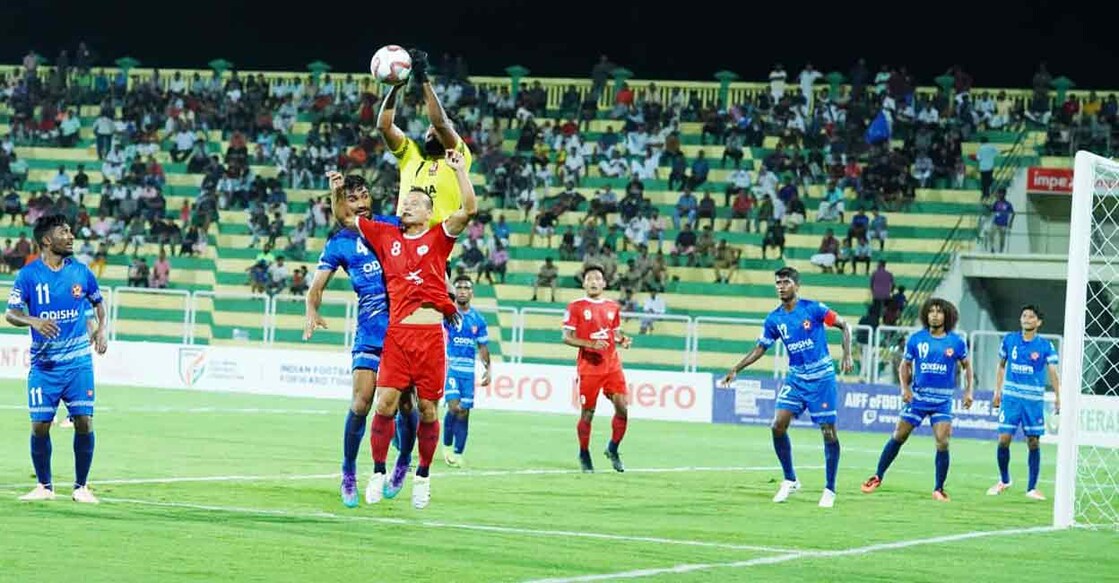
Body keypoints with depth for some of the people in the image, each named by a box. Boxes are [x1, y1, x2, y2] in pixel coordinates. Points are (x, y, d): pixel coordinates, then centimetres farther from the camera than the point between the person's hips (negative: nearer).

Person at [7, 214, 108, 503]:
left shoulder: (81, 272, 3)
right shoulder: (28, 275, -4)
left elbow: (98, 302, 19)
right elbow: (10, 313, -4)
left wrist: (101, 329, 2)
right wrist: (34, 321, -23)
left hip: (78, 362, 1)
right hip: (44, 365, -1)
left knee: (84, 422, -5)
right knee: (40, 425, -2)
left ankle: (81, 487, 9)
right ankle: (44, 486, 16)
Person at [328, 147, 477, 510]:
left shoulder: (438, 238, 6)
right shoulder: (386, 236, 13)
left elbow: (469, 209, -8)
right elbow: (345, 218, 21)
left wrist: (460, 169, -7)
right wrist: (337, 191, 5)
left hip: (430, 334, -2)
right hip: (397, 333, 2)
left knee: (428, 409, 3)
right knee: (385, 403, -6)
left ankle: (423, 477, 16)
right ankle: (378, 473, 6)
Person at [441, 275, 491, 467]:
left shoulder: (477, 319, 10)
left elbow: (482, 347, 16)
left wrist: (487, 369, 10)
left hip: (468, 370, 4)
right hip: (449, 366, -4)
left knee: (464, 412, 2)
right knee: (454, 407, -16)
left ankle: (458, 453, 8)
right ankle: (447, 445, 5)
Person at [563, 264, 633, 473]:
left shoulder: (613, 307, 11)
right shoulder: (576, 307, -3)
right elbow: (567, 337, -6)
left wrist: (623, 340, -2)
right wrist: (591, 344, -20)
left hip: (612, 366, 4)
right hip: (589, 367, -4)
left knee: (622, 408, -5)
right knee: (587, 413, 1)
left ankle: (613, 450, 14)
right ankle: (584, 455, 18)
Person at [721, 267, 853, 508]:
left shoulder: (813, 309, -11)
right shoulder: (774, 319, 2)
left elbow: (844, 325, -3)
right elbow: (760, 348, 11)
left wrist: (847, 355, -14)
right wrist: (736, 369, 3)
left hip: (821, 378, -4)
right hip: (795, 378, 4)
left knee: (829, 431, -4)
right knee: (778, 425, -9)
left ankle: (830, 490, 5)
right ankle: (790, 480, 8)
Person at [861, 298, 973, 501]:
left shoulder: (956, 342, -3)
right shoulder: (916, 339, -2)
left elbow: (966, 366, 11)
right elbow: (905, 365, 9)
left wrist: (968, 391, 1)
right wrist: (905, 388, -5)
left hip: (942, 400, -1)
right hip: (918, 397, 1)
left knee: (942, 443, -11)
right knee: (898, 437, 4)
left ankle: (939, 489, 2)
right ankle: (878, 477, 19)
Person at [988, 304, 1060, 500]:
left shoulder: (1045, 346, -2)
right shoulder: (1009, 340, 4)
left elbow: (1053, 372, -6)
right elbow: (1001, 365, 16)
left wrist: (1058, 398, -16)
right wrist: (997, 392, 13)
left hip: (1034, 400, -1)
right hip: (1010, 397, 1)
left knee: (1033, 442, 1)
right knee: (1004, 439, -4)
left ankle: (1032, 488, 10)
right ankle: (1004, 480, 17)